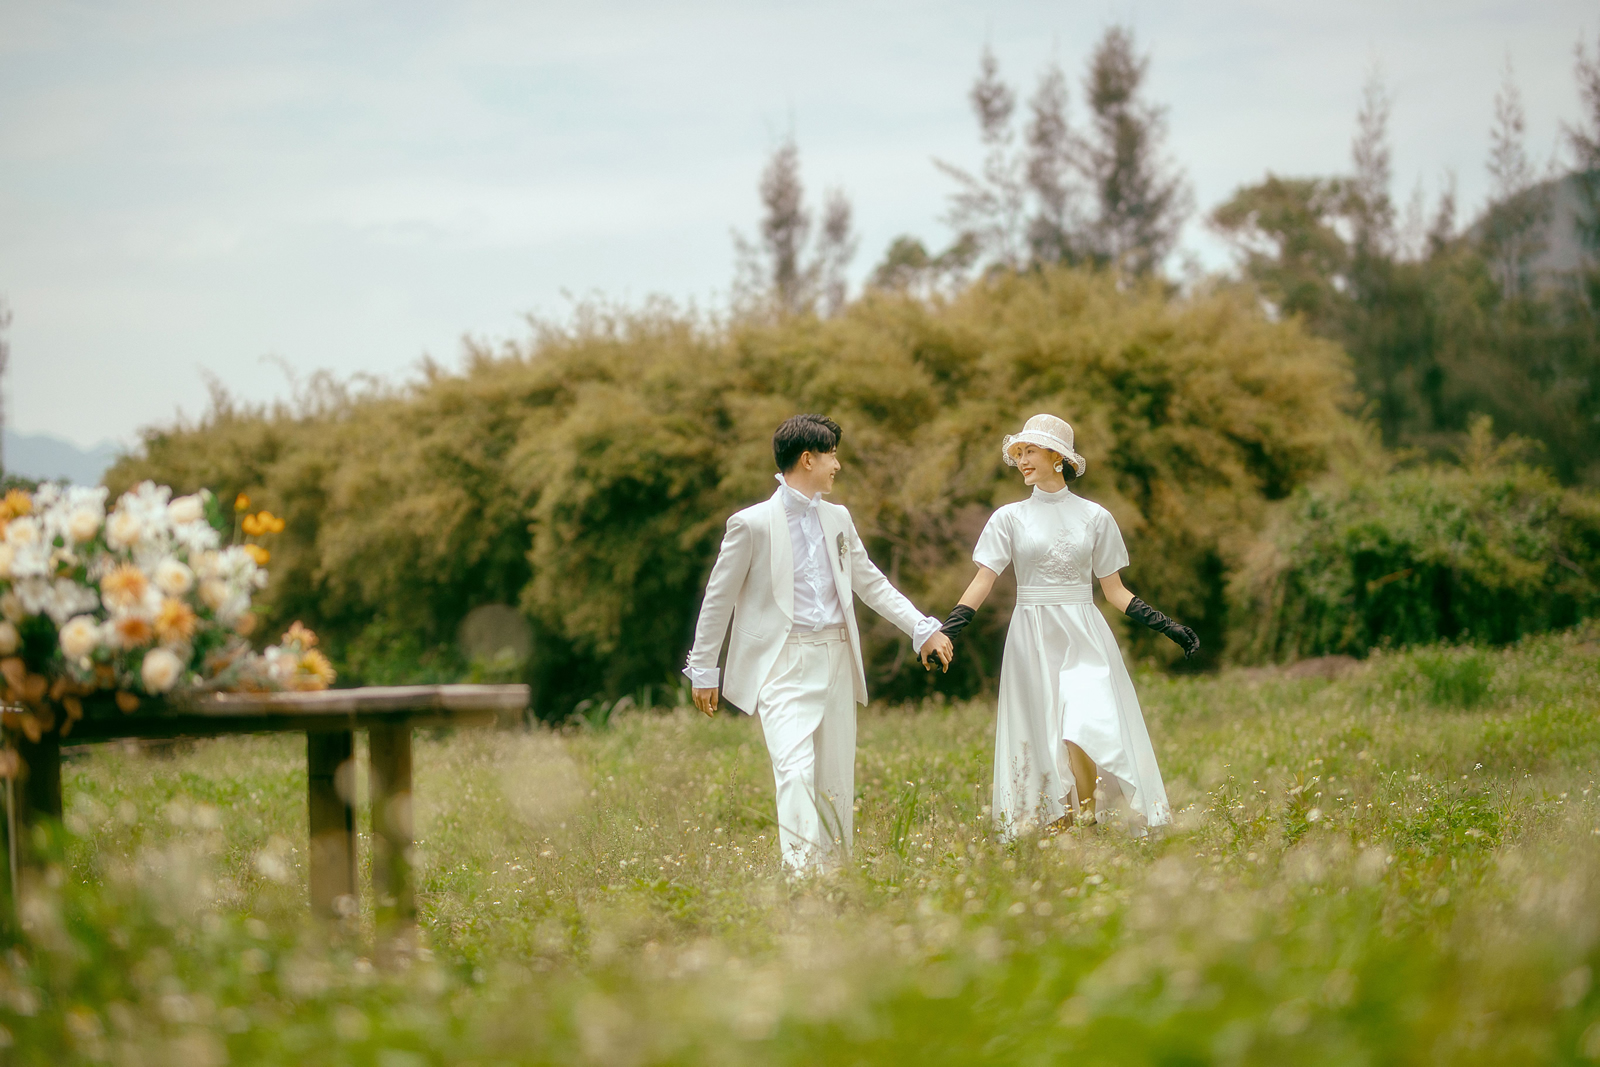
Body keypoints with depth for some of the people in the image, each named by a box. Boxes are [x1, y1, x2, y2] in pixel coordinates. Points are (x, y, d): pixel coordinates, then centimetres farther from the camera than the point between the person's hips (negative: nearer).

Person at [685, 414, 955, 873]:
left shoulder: (838, 519, 13)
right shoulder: (752, 524, -5)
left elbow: (872, 584, 21)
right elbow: (719, 598, 1)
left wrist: (924, 628, 11)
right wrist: (703, 670, 3)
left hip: (835, 661, 6)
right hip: (783, 665, -6)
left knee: (836, 780, 7)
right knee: (796, 770, -20)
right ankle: (801, 874, -27)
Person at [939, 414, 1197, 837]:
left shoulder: (1095, 517, 6)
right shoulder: (1010, 518, 6)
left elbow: (1114, 589, 9)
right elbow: (984, 580, -2)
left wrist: (1165, 625, 0)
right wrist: (948, 628, -15)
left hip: (1084, 637, -1)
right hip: (1033, 638, 1)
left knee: (1083, 727, -17)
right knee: (1040, 735, -1)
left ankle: (1085, 816, -4)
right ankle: (1055, 824, 5)